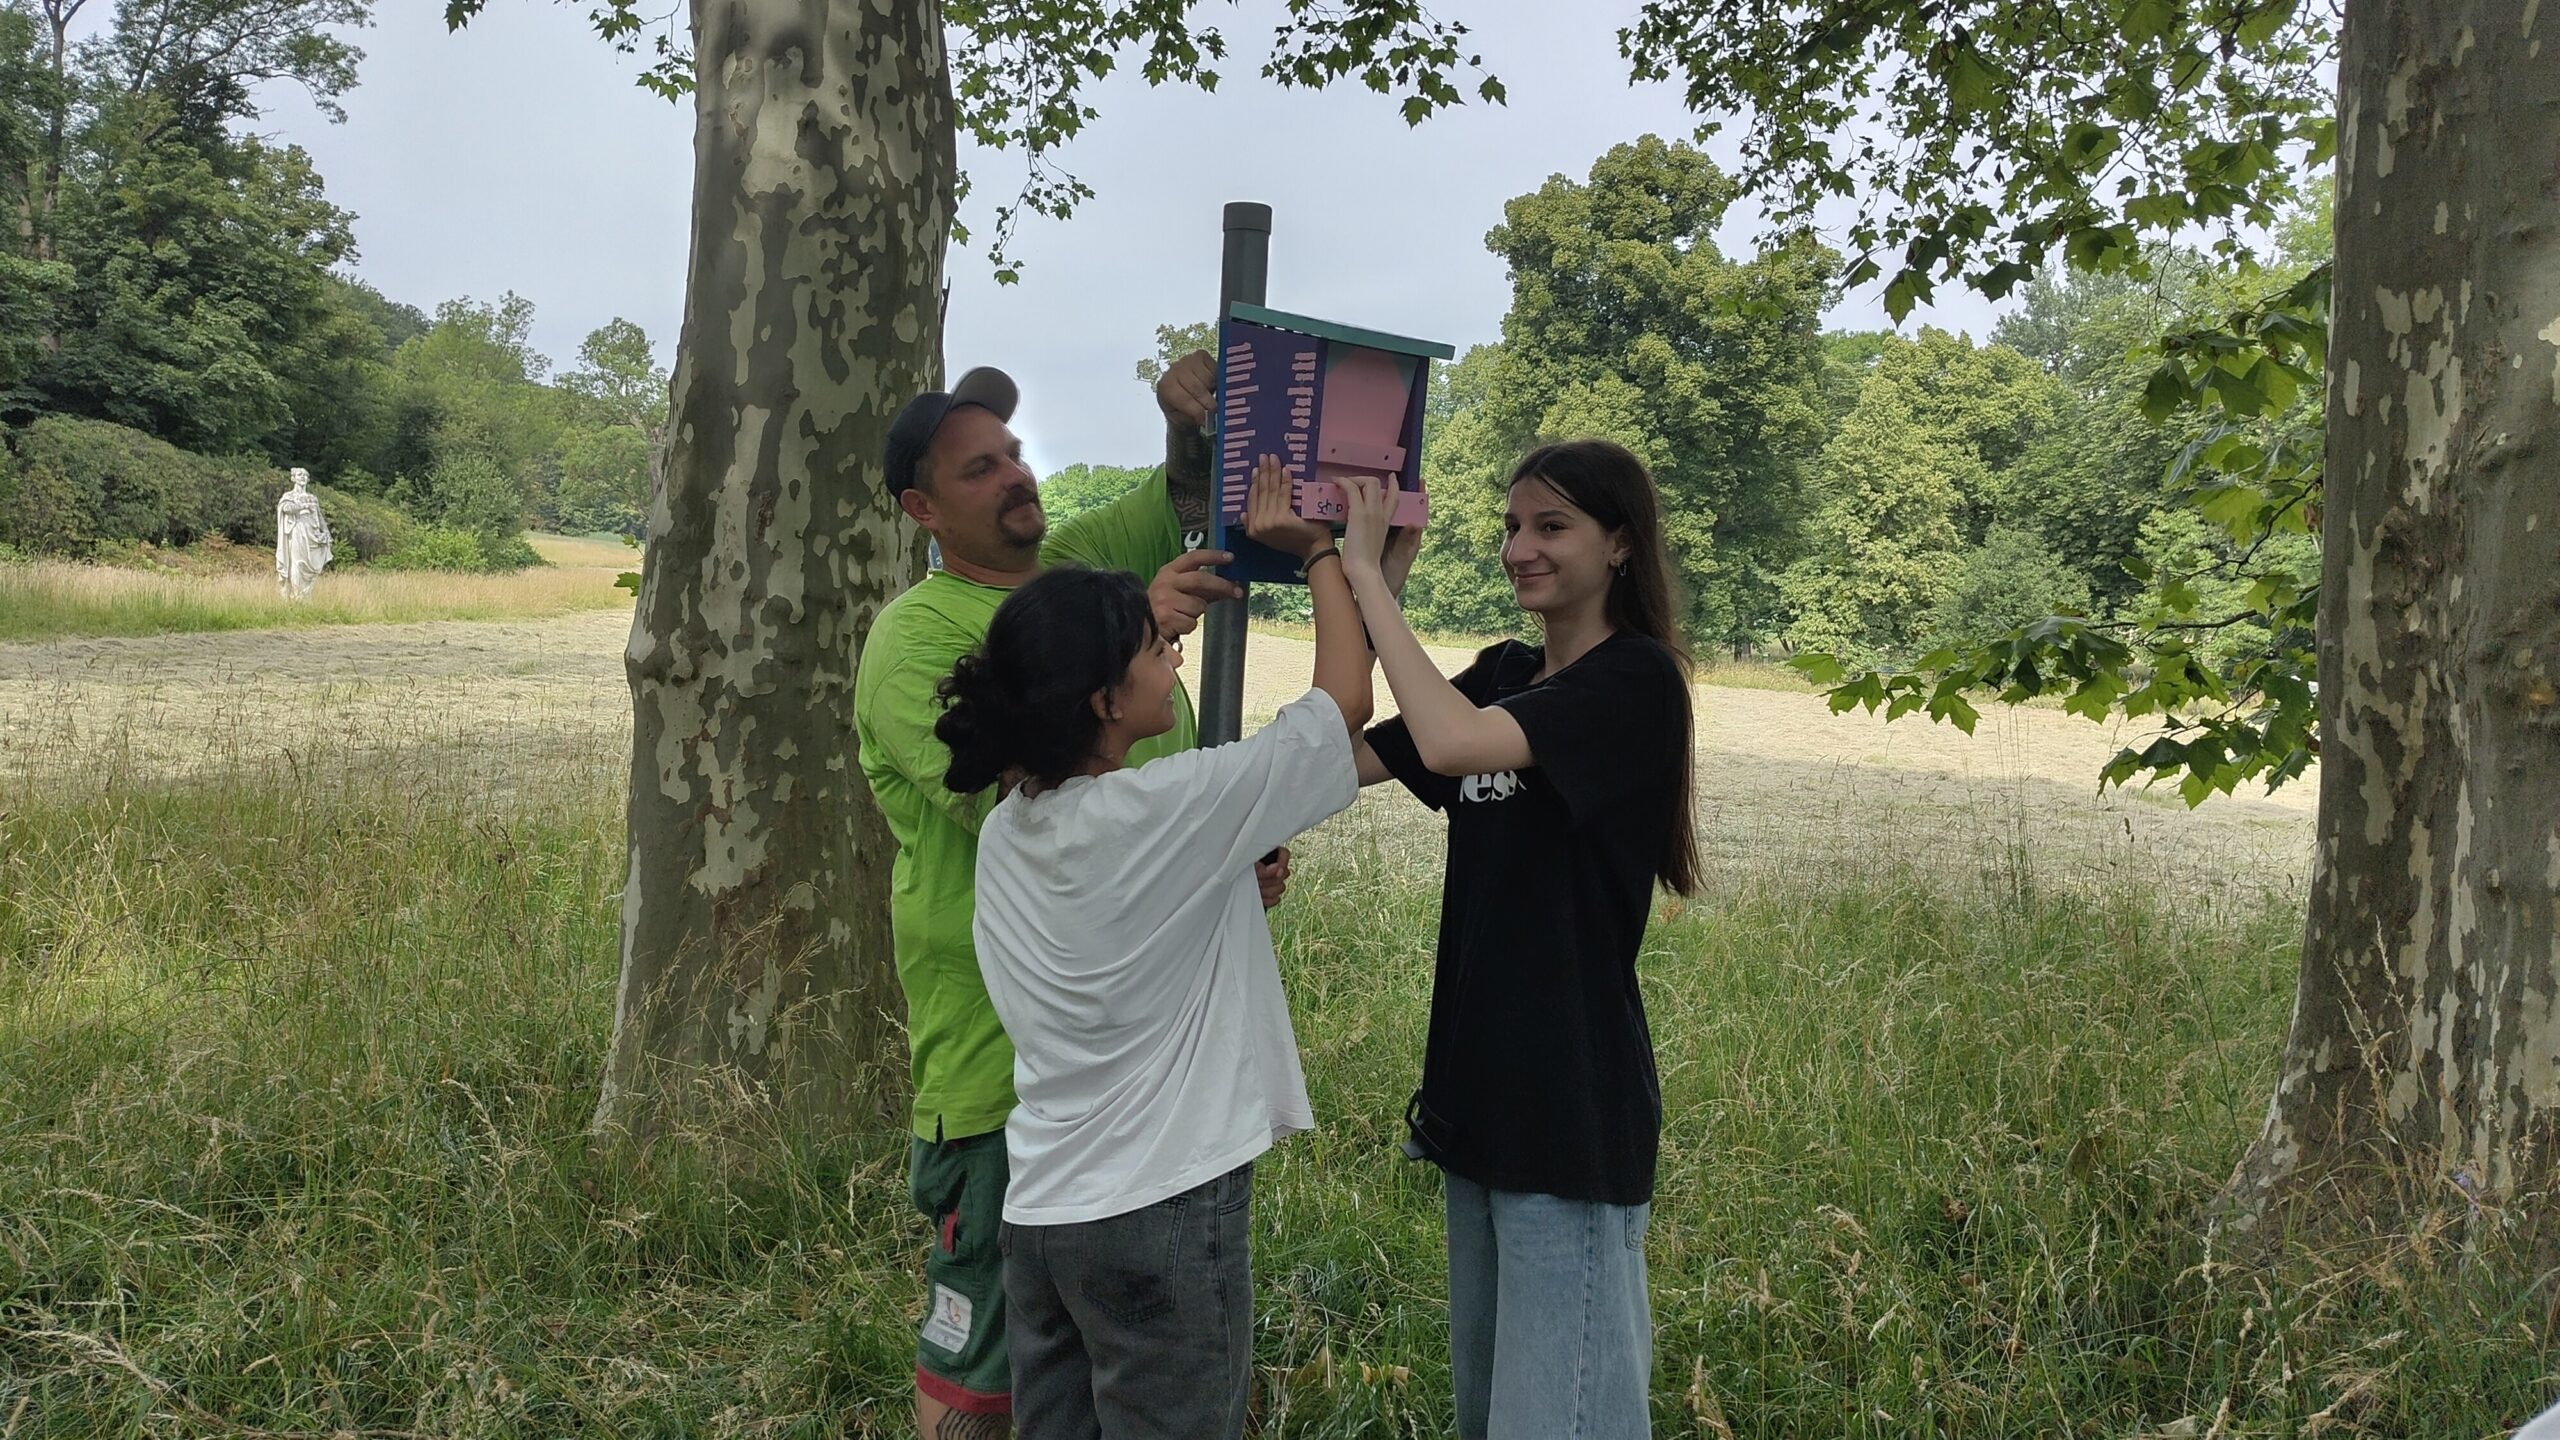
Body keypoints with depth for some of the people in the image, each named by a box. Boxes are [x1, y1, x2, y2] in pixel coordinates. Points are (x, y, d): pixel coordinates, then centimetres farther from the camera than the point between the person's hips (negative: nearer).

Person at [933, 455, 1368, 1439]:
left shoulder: (1004, 831, 1)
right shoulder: (1166, 811, -17)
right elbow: (1346, 700, -7)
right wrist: (1321, 551, 6)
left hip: (1039, 1210, 7)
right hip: (1162, 1212, -7)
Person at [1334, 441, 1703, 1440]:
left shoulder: (1637, 682, -13)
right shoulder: (1503, 673, 10)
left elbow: (1450, 743, -28)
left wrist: (1367, 574, -21)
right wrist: (1359, 585, -6)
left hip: (1570, 1100, -8)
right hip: (1479, 1080, 8)